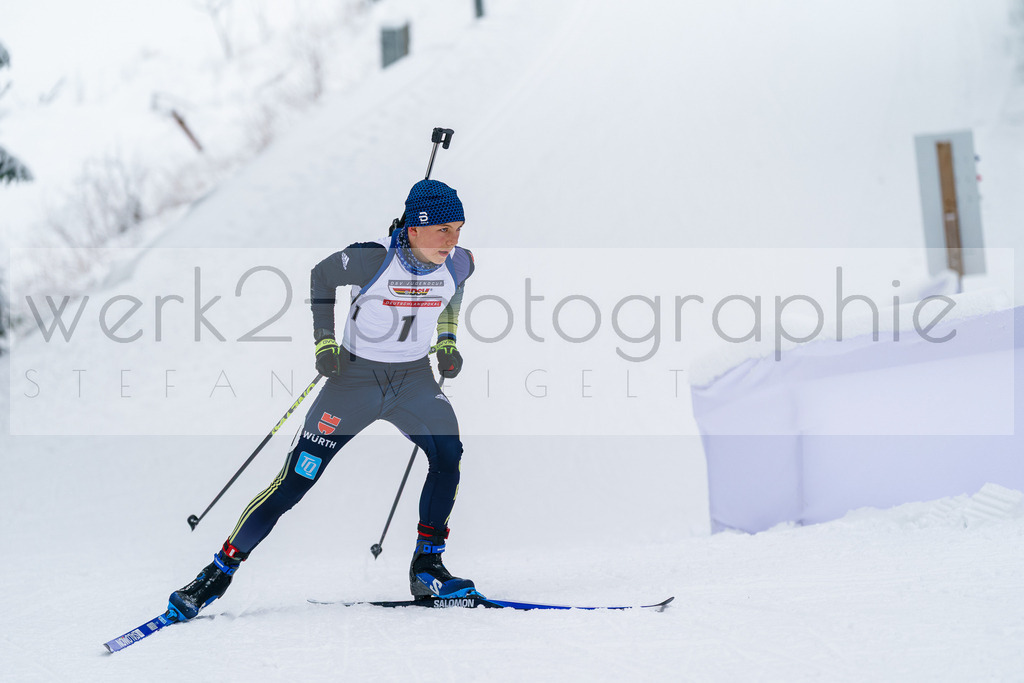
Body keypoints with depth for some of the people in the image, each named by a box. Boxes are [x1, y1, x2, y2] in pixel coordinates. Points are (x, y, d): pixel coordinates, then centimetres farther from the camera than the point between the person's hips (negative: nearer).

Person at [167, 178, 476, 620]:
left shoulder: (458, 264, -10)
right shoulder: (372, 259, -23)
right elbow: (321, 276, -3)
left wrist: (447, 341, 8)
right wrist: (324, 343, -8)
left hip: (415, 380, 4)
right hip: (357, 376, -4)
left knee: (449, 455, -22)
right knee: (297, 478, -6)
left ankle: (427, 571, -6)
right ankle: (220, 572, 4)